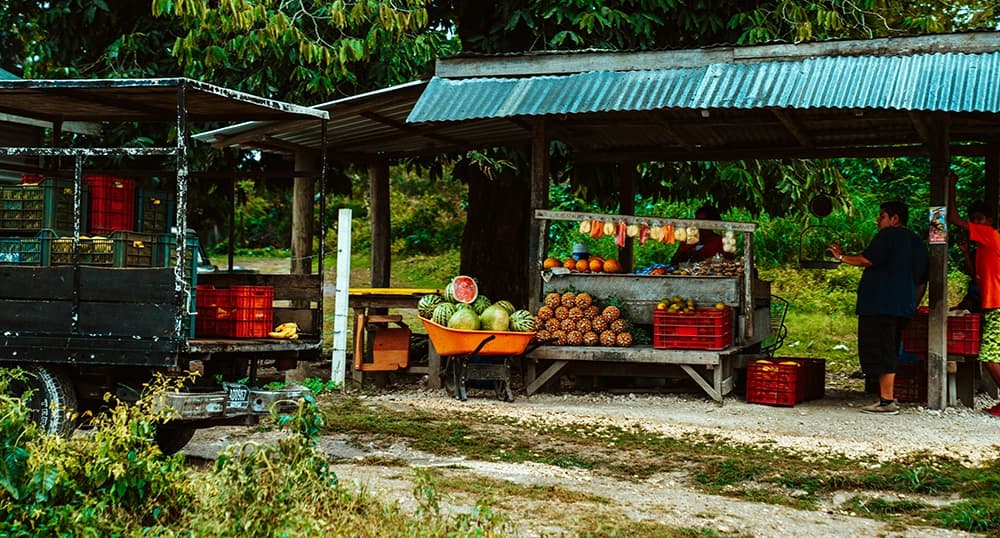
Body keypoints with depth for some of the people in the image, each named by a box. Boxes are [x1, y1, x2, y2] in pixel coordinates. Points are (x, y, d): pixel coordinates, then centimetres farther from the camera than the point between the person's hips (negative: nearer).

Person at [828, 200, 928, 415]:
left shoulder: (889, 235, -6)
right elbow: (922, 282, 22)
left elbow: (867, 259, -16)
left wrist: (842, 257, -3)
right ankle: (886, 398, 17)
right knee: (888, 352, 15)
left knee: (881, 352, -9)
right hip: (903, 308, 9)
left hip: (881, 306, -9)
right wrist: (912, 307, 27)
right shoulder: (918, 243, 21)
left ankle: (887, 401, -12)